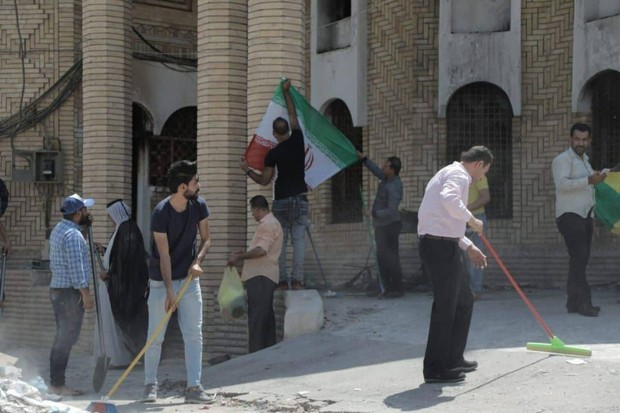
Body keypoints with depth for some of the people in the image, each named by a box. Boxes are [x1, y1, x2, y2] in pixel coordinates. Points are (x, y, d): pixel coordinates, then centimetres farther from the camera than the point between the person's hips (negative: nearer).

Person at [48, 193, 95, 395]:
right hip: (70, 291, -10)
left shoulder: (59, 229, 14)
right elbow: (76, 268, -22)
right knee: (66, 338, -6)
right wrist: (86, 293, -19)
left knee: (63, 337, 14)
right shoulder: (73, 235, -18)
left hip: (57, 288, 10)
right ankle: (58, 384, -4)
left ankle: (56, 382, 17)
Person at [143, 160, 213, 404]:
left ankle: (194, 387, -1)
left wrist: (197, 261, -15)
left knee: (194, 335, -2)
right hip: (162, 282, -4)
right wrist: (169, 291, -23)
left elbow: (206, 239, 5)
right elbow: (164, 255, -20)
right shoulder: (161, 213, -20)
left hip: (189, 279, 4)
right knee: (155, 337, 1)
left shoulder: (198, 206, -5)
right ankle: (150, 385, 15)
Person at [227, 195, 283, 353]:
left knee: (257, 317, -12)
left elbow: (261, 250, -23)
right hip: (262, 276, 11)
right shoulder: (270, 223, 21)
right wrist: (243, 254, 25)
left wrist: (239, 257, -15)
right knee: (266, 316, 12)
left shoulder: (268, 224, -12)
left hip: (260, 277, -11)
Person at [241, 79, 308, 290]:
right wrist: (286, 92, 23)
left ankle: (282, 280, 1)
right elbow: (293, 116, 14)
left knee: (280, 241, 4)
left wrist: (247, 170, 12)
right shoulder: (297, 140, 0)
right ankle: (297, 280, -8)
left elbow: (264, 180, -3)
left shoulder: (273, 154, -5)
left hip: (281, 201, -1)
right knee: (298, 240, -1)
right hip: (299, 199, 1)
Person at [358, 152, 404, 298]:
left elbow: (392, 210, -28)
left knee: (390, 257, -8)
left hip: (390, 225, -10)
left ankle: (397, 289, -3)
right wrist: (364, 159, 23)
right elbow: (377, 171, 26)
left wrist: (375, 213, -31)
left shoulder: (393, 187, -23)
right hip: (381, 225, 10)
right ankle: (388, 287, 18)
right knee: (382, 256, 13)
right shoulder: (387, 179, 5)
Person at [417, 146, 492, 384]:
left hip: (439, 245, 11)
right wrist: (472, 219, -17)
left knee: (464, 302, 19)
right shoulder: (459, 174, -7)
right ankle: (435, 369, -1)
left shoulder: (449, 173, 25)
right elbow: (448, 199, -30)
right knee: (445, 307, -6)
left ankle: (453, 359, 27)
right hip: (440, 247, -11)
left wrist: (469, 247, 25)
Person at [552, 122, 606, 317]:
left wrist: (591, 217, 25)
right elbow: (562, 184, -22)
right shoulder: (563, 159, -5)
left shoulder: (585, 160, 24)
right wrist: (589, 180, -28)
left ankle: (573, 302, 8)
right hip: (569, 216, -9)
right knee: (578, 257, -17)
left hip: (584, 217, 9)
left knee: (581, 259, 5)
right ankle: (584, 302, -21)